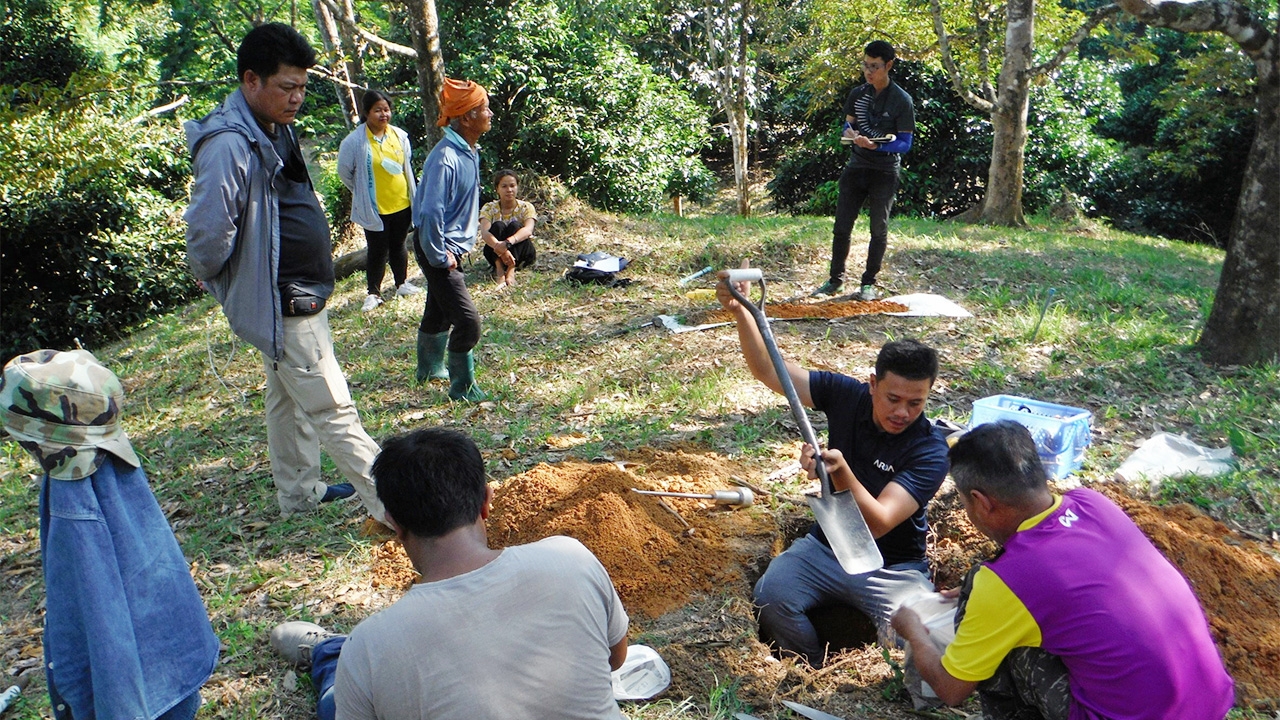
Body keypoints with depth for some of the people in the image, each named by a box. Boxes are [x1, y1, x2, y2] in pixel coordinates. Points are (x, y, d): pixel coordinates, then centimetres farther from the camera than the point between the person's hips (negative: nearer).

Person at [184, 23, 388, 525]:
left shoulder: (277, 129, 8)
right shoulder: (229, 145, -23)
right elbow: (208, 232, -27)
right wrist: (215, 278, -9)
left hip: (296, 298, 10)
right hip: (282, 306, -10)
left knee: (288, 400, 21)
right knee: (333, 411, -3)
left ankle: (299, 494, 37)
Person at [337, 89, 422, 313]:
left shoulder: (399, 136, 0)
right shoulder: (354, 141, -14)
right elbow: (344, 172, -2)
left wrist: (412, 193, 14)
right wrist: (363, 193, 5)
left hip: (402, 203, 4)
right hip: (374, 208, -4)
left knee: (399, 245, 18)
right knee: (377, 251, 4)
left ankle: (402, 284, 35)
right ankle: (373, 293, 16)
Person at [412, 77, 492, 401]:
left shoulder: (469, 152, 5)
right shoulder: (446, 157, -26)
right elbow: (430, 213, -30)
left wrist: (452, 249, 16)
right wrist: (440, 256, -21)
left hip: (451, 248, 10)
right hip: (439, 251, -10)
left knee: (439, 311, 24)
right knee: (467, 320, -9)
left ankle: (430, 368, 43)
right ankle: (462, 387, 6)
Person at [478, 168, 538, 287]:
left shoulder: (526, 207, -10)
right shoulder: (489, 208, -9)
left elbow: (528, 230, -31)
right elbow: (484, 233, -27)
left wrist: (508, 242, -51)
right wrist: (500, 248, -49)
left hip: (521, 254, 0)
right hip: (495, 253, 0)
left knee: (514, 225, -28)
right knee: (498, 225, -27)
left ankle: (511, 270, -36)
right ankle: (499, 269, -35)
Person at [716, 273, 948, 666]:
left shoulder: (930, 452, -20)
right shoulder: (846, 395, -9)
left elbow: (878, 524, -30)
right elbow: (768, 370, -10)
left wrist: (841, 473, -48)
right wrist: (740, 312, -25)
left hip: (891, 569, -3)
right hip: (826, 547, 3)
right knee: (771, 595, -24)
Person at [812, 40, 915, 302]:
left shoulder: (902, 100, -9)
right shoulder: (857, 94, 6)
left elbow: (905, 143, -10)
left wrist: (875, 145, -27)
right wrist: (848, 134, -9)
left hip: (885, 172, -4)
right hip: (856, 167, 4)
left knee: (879, 229, 4)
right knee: (841, 226, 4)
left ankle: (869, 283, 13)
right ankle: (835, 279, 15)